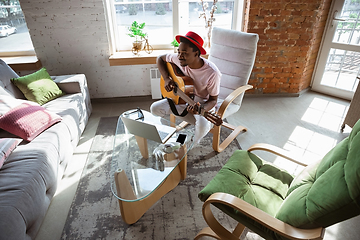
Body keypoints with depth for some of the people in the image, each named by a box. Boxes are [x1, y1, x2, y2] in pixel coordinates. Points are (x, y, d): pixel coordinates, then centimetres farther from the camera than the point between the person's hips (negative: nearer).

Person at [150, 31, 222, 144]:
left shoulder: (212, 73, -28)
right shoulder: (178, 59, -16)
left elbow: (213, 100, -18)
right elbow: (160, 58, 3)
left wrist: (201, 109, -40)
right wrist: (166, 79, -11)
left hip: (202, 102, -5)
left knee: (203, 126, -35)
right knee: (155, 108, -11)